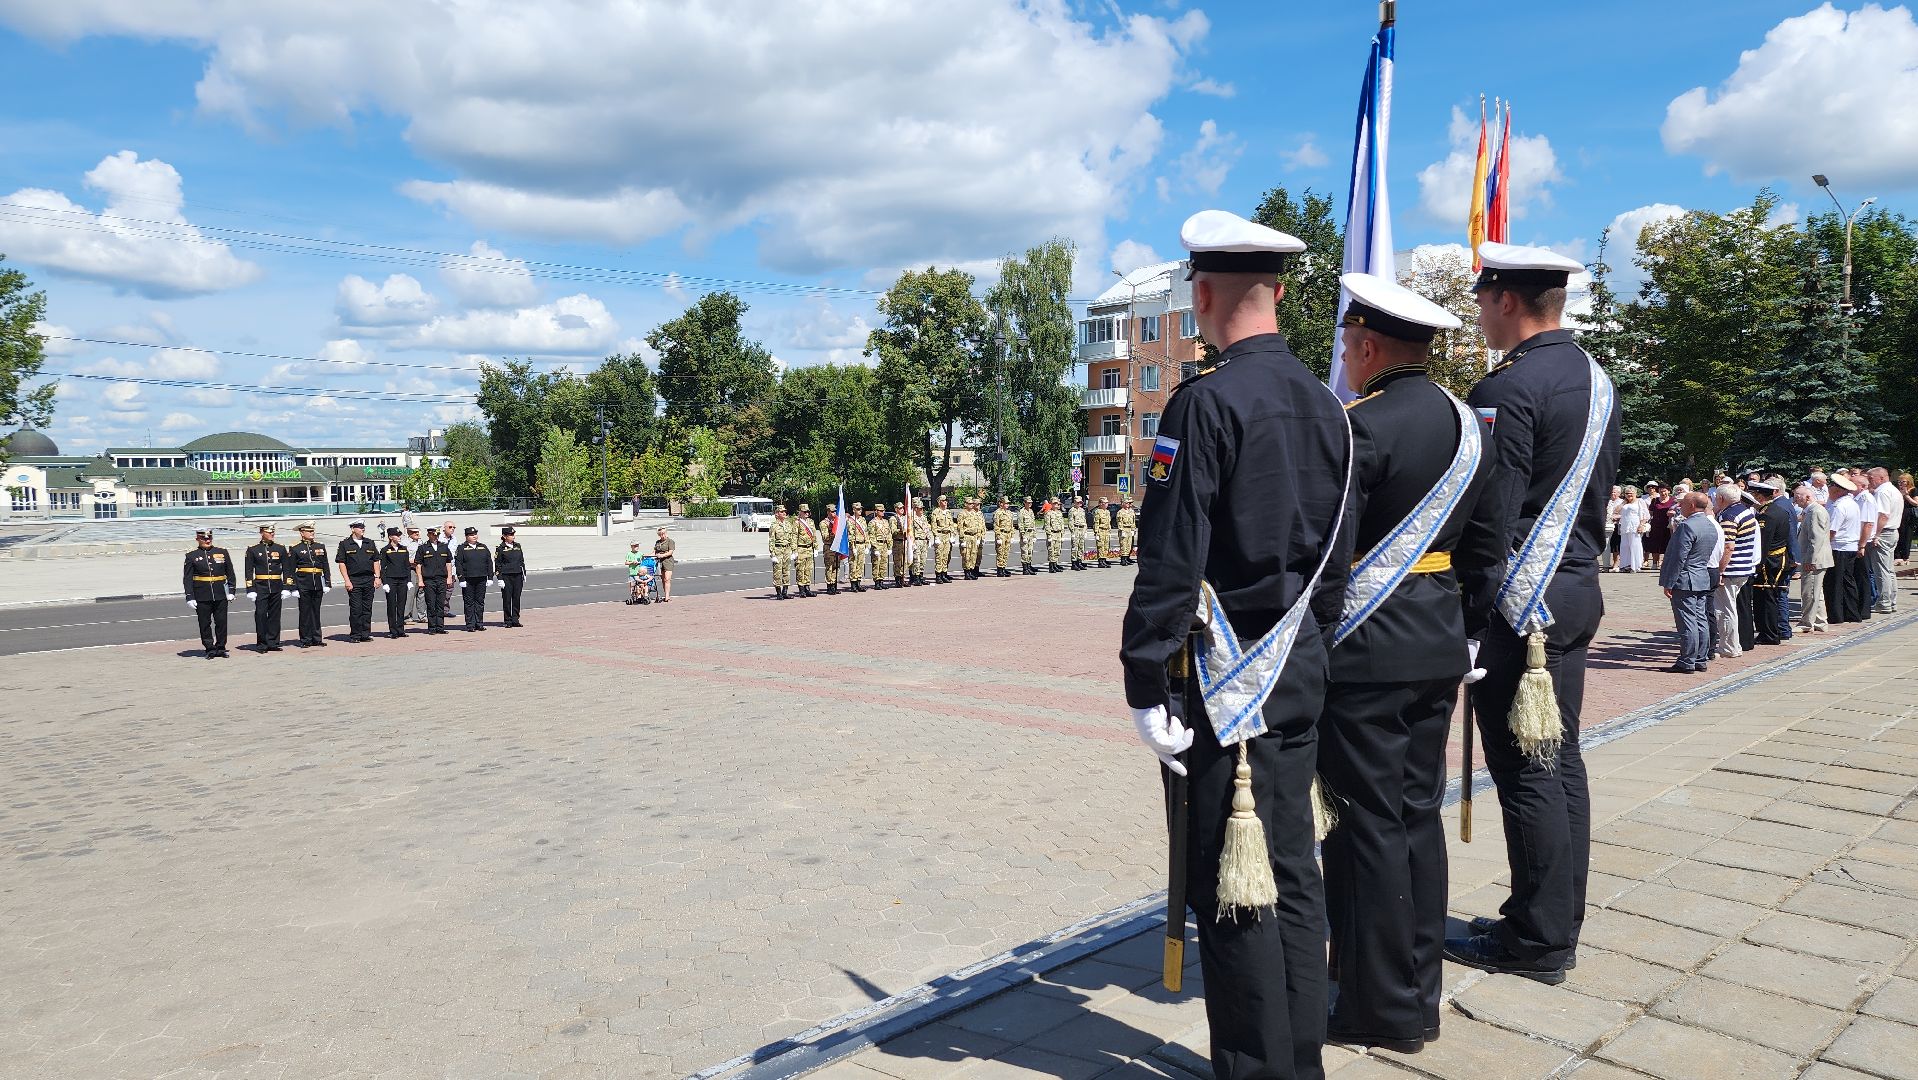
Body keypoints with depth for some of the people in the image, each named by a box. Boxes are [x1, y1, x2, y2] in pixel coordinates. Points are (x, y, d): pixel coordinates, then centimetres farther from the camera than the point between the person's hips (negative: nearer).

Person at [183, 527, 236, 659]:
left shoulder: (222, 552, 8)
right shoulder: (191, 556, 3)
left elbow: (230, 573, 11)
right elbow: (187, 579, 1)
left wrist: (231, 591, 4)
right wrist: (190, 597, -6)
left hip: (220, 595, 1)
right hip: (202, 597, -1)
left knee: (221, 621, 3)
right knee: (205, 623, 3)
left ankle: (221, 648, 13)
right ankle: (209, 649, 11)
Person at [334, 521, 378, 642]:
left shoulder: (370, 543, 13)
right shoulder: (345, 544, 1)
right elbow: (341, 563, -3)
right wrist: (347, 581, -10)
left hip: (369, 579, 4)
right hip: (354, 580, -4)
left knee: (367, 608, 6)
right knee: (355, 609, -4)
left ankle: (366, 634, 12)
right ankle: (355, 635, 3)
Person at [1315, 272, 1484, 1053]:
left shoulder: (1360, 426, -16)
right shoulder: (1464, 420, 10)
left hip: (1366, 648, -8)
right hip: (1440, 644, 9)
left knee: (1368, 824, 1)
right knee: (1419, 812, 15)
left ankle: (1384, 1009, 12)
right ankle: (1419, 987, 27)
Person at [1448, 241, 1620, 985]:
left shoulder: (1508, 390, -17)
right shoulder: (1597, 381, 13)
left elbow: (1487, 517, -20)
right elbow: (1600, 494, 18)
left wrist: (1472, 608, -11)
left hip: (1518, 602, -10)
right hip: (1578, 592, 10)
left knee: (1525, 771, -2)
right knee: (1560, 761, 15)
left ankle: (1538, 942, 8)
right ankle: (1558, 919, 26)